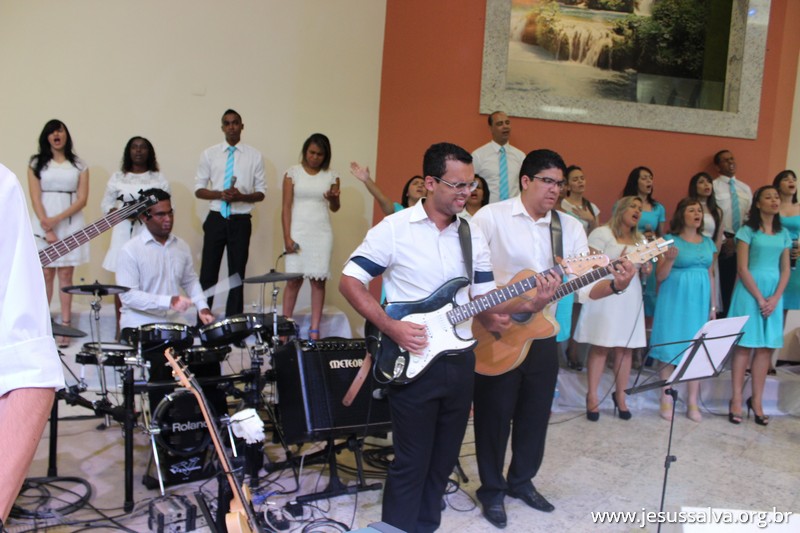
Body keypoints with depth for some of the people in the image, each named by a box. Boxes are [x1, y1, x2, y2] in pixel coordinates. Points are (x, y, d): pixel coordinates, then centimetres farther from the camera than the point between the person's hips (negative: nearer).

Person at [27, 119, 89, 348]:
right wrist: (47, 228, -10)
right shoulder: (37, 163, 9)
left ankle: (65, 327, 0)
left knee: (65, 274, 0)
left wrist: (57, 219, -11)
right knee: (46, 274, 0)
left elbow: (82, 199, 1)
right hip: (44, 223, 0)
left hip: (70, 223, 0)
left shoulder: (79, 165, 9)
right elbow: (35, 198, 1)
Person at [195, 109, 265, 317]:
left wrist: (241, 196, -15)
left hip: (240, 221, 0)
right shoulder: (209, 154, 5)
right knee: (208, 273, 2)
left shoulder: (255, 156, 4)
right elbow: (199, 189, 5)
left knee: (237, 274, 6)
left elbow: (261, 193, 4)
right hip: (216, 219, 0)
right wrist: (220, 194, -14)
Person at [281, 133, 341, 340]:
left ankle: (314, 330, 2)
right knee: (294, 280, -2)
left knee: (318, 280, -1)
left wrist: (333, 198, -11)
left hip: (321, 233, 2)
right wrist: (287, 237, -8)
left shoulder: (331, 176, 6)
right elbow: (286, 207, -1)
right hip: (297, 232, -1)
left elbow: (334, 208, 13)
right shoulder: (293, 172, 2)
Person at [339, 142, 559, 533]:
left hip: (460, 361, 6)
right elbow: (349, 282, -8)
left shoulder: (473, 236, 6)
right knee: (411, 461, 3)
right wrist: (391, 327, -19)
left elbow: (485, 297, 6)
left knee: (444, 459, 16)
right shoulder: (394, 228, -9)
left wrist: (528, 304, -13)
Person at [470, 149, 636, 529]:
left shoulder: (570, 227, 4)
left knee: (535, 413, 15)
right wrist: (483, 314, -21)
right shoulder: (491, 217, -9)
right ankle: (492, 490, 24)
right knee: (494, 414, 5)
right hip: (495, 335, -4)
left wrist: (615, 285, -22)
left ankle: (521, 481, 36)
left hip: (542, 334, 5)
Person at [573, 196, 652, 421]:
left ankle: (620, 396, 14)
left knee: (626, 347, 3)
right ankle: (592, 396, 0)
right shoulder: (602, 233, -2)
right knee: (601, 346, -7)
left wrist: (645, 271, 3)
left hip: (630, 297, 6)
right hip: (606, 295, -6)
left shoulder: (640, 240, 19)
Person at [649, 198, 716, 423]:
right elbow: (660, 277, -3)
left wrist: (713, 306, 13)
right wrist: (670, 259, -22)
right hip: (674, 300, -4)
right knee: (669, 349, -1)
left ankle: (692, 403, 14)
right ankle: (666, 401, 9)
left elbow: (711, 276, 16)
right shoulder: (670, 240, -2)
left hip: (699, 302, 4)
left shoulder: (708, 243, 12)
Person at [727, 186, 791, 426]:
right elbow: (742, 268, -6)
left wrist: (775, 297, -4)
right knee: (744, 346, -3)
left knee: (766, 348, 4)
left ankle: (756, 401, 12)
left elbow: (785, 270, 10)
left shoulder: (783, 233, 13)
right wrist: (759, 298, -11)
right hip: (750, 291, -4)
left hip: (774, 294, 4)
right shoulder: (748, 231, -1)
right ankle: (736, 400, 2)